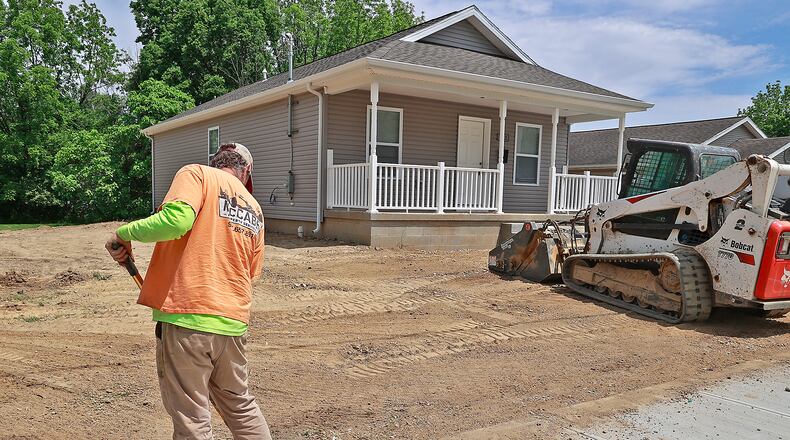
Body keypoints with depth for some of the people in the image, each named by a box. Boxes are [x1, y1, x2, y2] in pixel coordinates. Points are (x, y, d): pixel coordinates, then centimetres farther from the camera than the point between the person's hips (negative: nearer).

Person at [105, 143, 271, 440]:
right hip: (233, 323, 6)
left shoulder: (197, 174, 0)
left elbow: (176, 219, -19)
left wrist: (125, 233, -5)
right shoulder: (255, 210, 17)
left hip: (187, 317, -6)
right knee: (241, 406, 23)